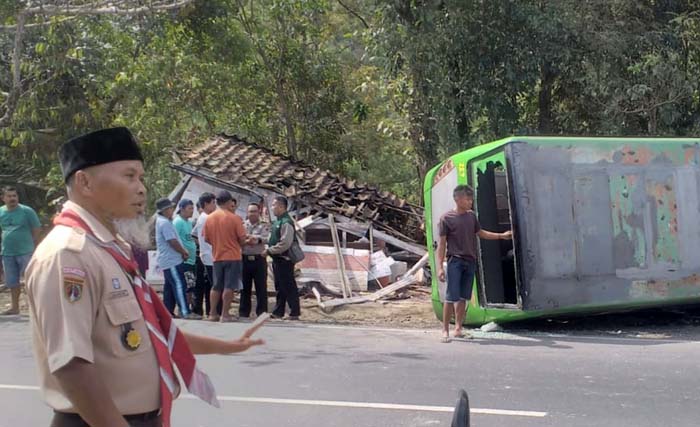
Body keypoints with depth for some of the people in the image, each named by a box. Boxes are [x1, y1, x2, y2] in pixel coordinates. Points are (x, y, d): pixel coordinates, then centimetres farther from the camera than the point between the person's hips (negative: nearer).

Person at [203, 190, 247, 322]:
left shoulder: (209, 218, 1)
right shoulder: (234, 218, -11)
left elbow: (206, 239, 6)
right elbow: (242, 239, -10)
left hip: (217, 257, 4)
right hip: (232, 256, -4)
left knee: (216, 286, 13)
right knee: (229, 286, 0)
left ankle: (213, 314, 15)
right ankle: (225, 314, -1)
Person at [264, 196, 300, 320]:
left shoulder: (286, 223, -17)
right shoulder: (277, 221, 14)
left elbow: (285, 244, -24)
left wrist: (269, 250, -18)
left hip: (284, 260, -10)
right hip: (277, 259, 10)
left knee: (289, 287, -3)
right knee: (279, 287, 15)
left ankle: (295, 312, 3)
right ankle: (278, 312, 22)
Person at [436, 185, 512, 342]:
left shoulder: (471, 216, 10)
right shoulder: (446, 218, -6)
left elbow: (481, 233, 24)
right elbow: (441, 244, -6)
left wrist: (502, 235, 18)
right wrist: (440, 267, -11)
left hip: (470, 262, 6)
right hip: (455, 261, -5)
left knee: (463, 297, 8)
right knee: (451, 297, -7)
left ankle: (458, 329, 16)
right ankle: (445, 330, 0)